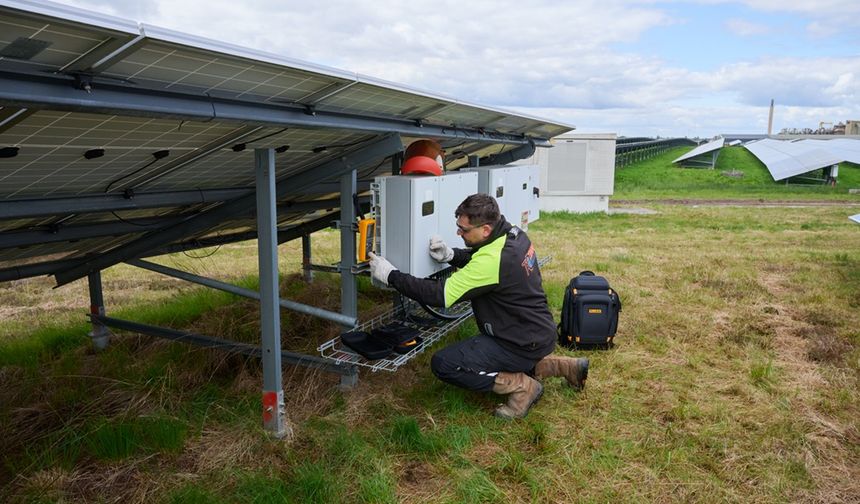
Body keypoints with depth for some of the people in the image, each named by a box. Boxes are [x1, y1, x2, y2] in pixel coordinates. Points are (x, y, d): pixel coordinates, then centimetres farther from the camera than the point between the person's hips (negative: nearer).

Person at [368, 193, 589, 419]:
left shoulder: (492, 260, -29)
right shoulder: (513, 233, -2)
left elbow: (440, 295, -25)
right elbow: (476, 258, 16)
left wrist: (390, 276, -18)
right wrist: (449, 255, -5)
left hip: (524, 345, -9)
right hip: (541, 331, 9)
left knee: (443, 364, -10)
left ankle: (522, 387, -4)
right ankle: (565, 366, 22)